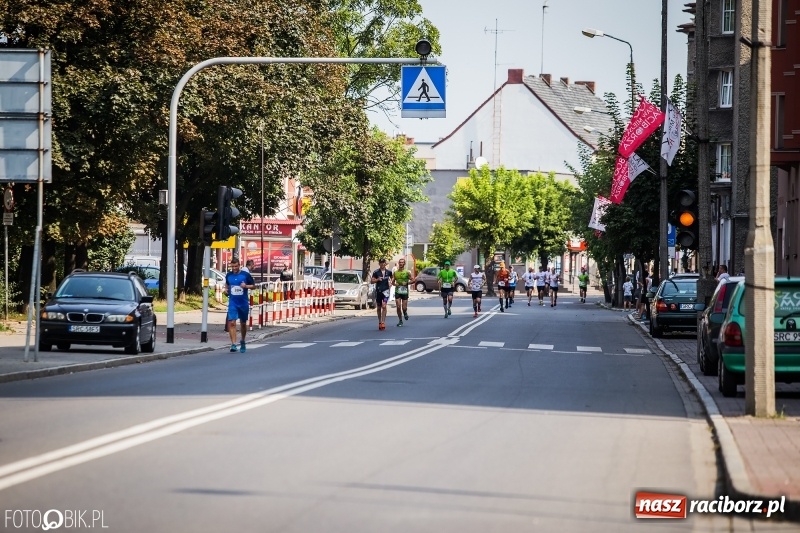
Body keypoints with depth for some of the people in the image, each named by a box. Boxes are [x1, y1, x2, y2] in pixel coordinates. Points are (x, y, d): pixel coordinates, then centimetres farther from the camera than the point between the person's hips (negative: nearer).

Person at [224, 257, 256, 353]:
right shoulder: (228, 275, 4)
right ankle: (233, 344, -16)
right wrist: (226, 290, 2)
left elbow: (253, 286, 2)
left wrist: (246, 286, -17)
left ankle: (243, 342, 34)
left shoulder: (245, 275, -4)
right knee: (232, 323, -14)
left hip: (244, 303, -1)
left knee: (243, 323, 13)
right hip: (232, 303, 1)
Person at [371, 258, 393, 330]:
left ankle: (383, 322, -20)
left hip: (386, 290, -2)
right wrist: (377, 279, -15)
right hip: (378, 291, 2)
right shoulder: (376, 272, 2)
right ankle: (379, 322, 25)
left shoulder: (389, 272, 5)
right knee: (378, 307, 10)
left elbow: (391, 278, 23)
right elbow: (372, 281, 3)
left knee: (384, 306, -18)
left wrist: (391, 282, 3)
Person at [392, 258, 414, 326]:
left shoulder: (407, 272, -2)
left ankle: (405, 313, 32)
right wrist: (395, 284, -10)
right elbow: (392, 281, 12)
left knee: (404, 307, -4)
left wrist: (407, 283, -14)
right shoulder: (395, 272, 6)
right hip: (397, 291, 2)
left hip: (405, 292, -2)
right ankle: (400, 320, 8)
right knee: (398, 307, -5)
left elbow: (413, 280, 0)